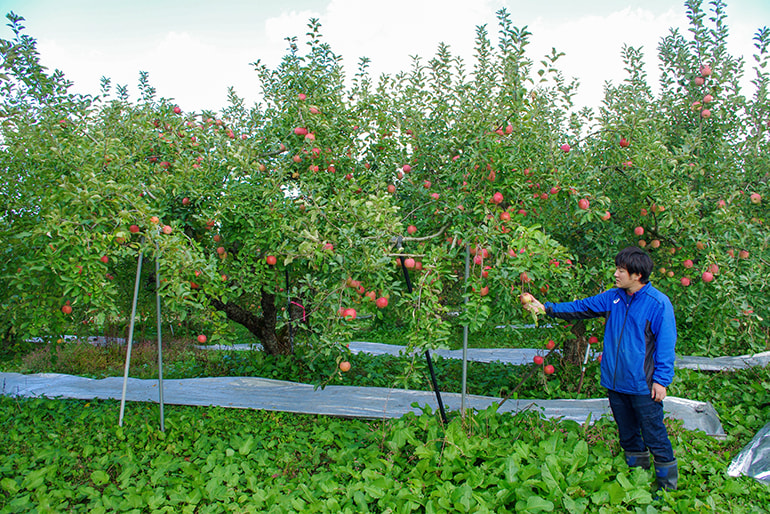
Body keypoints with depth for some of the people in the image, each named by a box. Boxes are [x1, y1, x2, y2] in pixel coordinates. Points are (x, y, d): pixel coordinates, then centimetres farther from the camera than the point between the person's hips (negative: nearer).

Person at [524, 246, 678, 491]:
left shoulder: (658, 303, -11)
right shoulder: (612, 298, 6)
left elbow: (666, 346, -10)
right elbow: (581, 308, 11)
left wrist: (661, 380, -11)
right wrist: (546, 308, 5)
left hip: (643, 386, -6)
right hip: (615, 382, 6)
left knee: (655, 437, 2)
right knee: (627, 434, 18)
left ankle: (667, 484, 19)